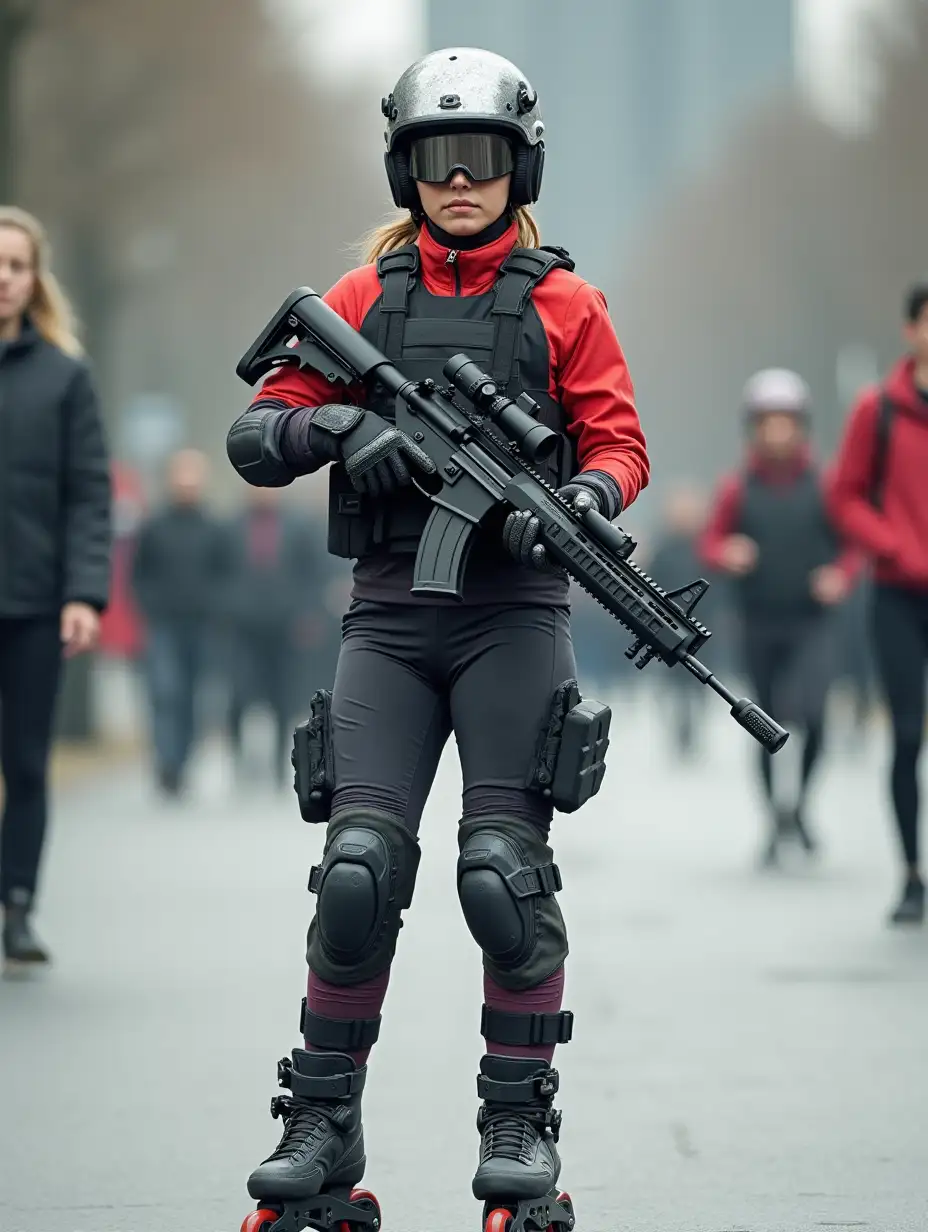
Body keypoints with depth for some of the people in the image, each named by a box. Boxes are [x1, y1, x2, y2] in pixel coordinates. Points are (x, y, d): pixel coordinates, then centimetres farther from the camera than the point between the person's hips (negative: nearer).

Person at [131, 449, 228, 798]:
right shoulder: (154, 527, 3)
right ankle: (168, 766, -23)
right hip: (162, 625, -2)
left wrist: (212, 608, -4)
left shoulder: (213, 530, 5)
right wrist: (150, 608, -1)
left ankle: (177, 768, 17)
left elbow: (224, 574, 8)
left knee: (189, 700, 7)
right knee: (165, 692, -16)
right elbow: (139, 574, 9)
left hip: (200, 626, 2)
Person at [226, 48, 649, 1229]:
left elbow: (618, 442, 3)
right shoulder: (363, 298, 11)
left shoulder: (562, 303, 7)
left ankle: (520, 1120, 5)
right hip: (389, 614, 2)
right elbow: (254, 438, 9)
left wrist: (579, 500, -18)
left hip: (514, 615, -1)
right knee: (359, 866, -6)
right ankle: (323, 1120, 5)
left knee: (506, 872, -7)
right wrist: (336, 424, -12)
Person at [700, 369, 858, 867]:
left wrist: (840, 576, -11)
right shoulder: (738, 489, 1)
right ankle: (776, 820, 21)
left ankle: (798, 803, 2)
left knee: (808, 713, -20)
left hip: (813, 625, -1)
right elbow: (710, 542, 7)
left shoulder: (824, 485, -1)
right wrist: (726, 555, -15)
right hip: (760, 625, 1)